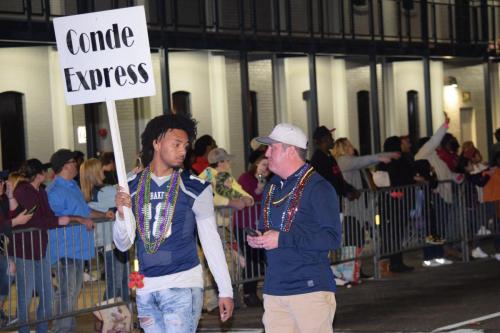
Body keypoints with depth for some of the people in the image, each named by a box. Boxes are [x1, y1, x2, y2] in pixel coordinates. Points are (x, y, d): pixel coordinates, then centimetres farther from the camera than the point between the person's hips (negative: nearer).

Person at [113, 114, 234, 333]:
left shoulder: (195, 187, -2)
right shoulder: (132, 187, 6)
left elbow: (211, 240, 2)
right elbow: (123, 245, 8)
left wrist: (225, 290, 0)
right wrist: (121, 214, -12)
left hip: (182, 285, -4)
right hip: (145, 288, 4)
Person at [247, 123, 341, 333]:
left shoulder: (318, 187, -9)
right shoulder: (272, 186, 16)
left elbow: (332, 237, -17)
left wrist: (282, 239, -20)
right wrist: (257, 239, 4)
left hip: (310, 289, -7)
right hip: (274, 289, 7)